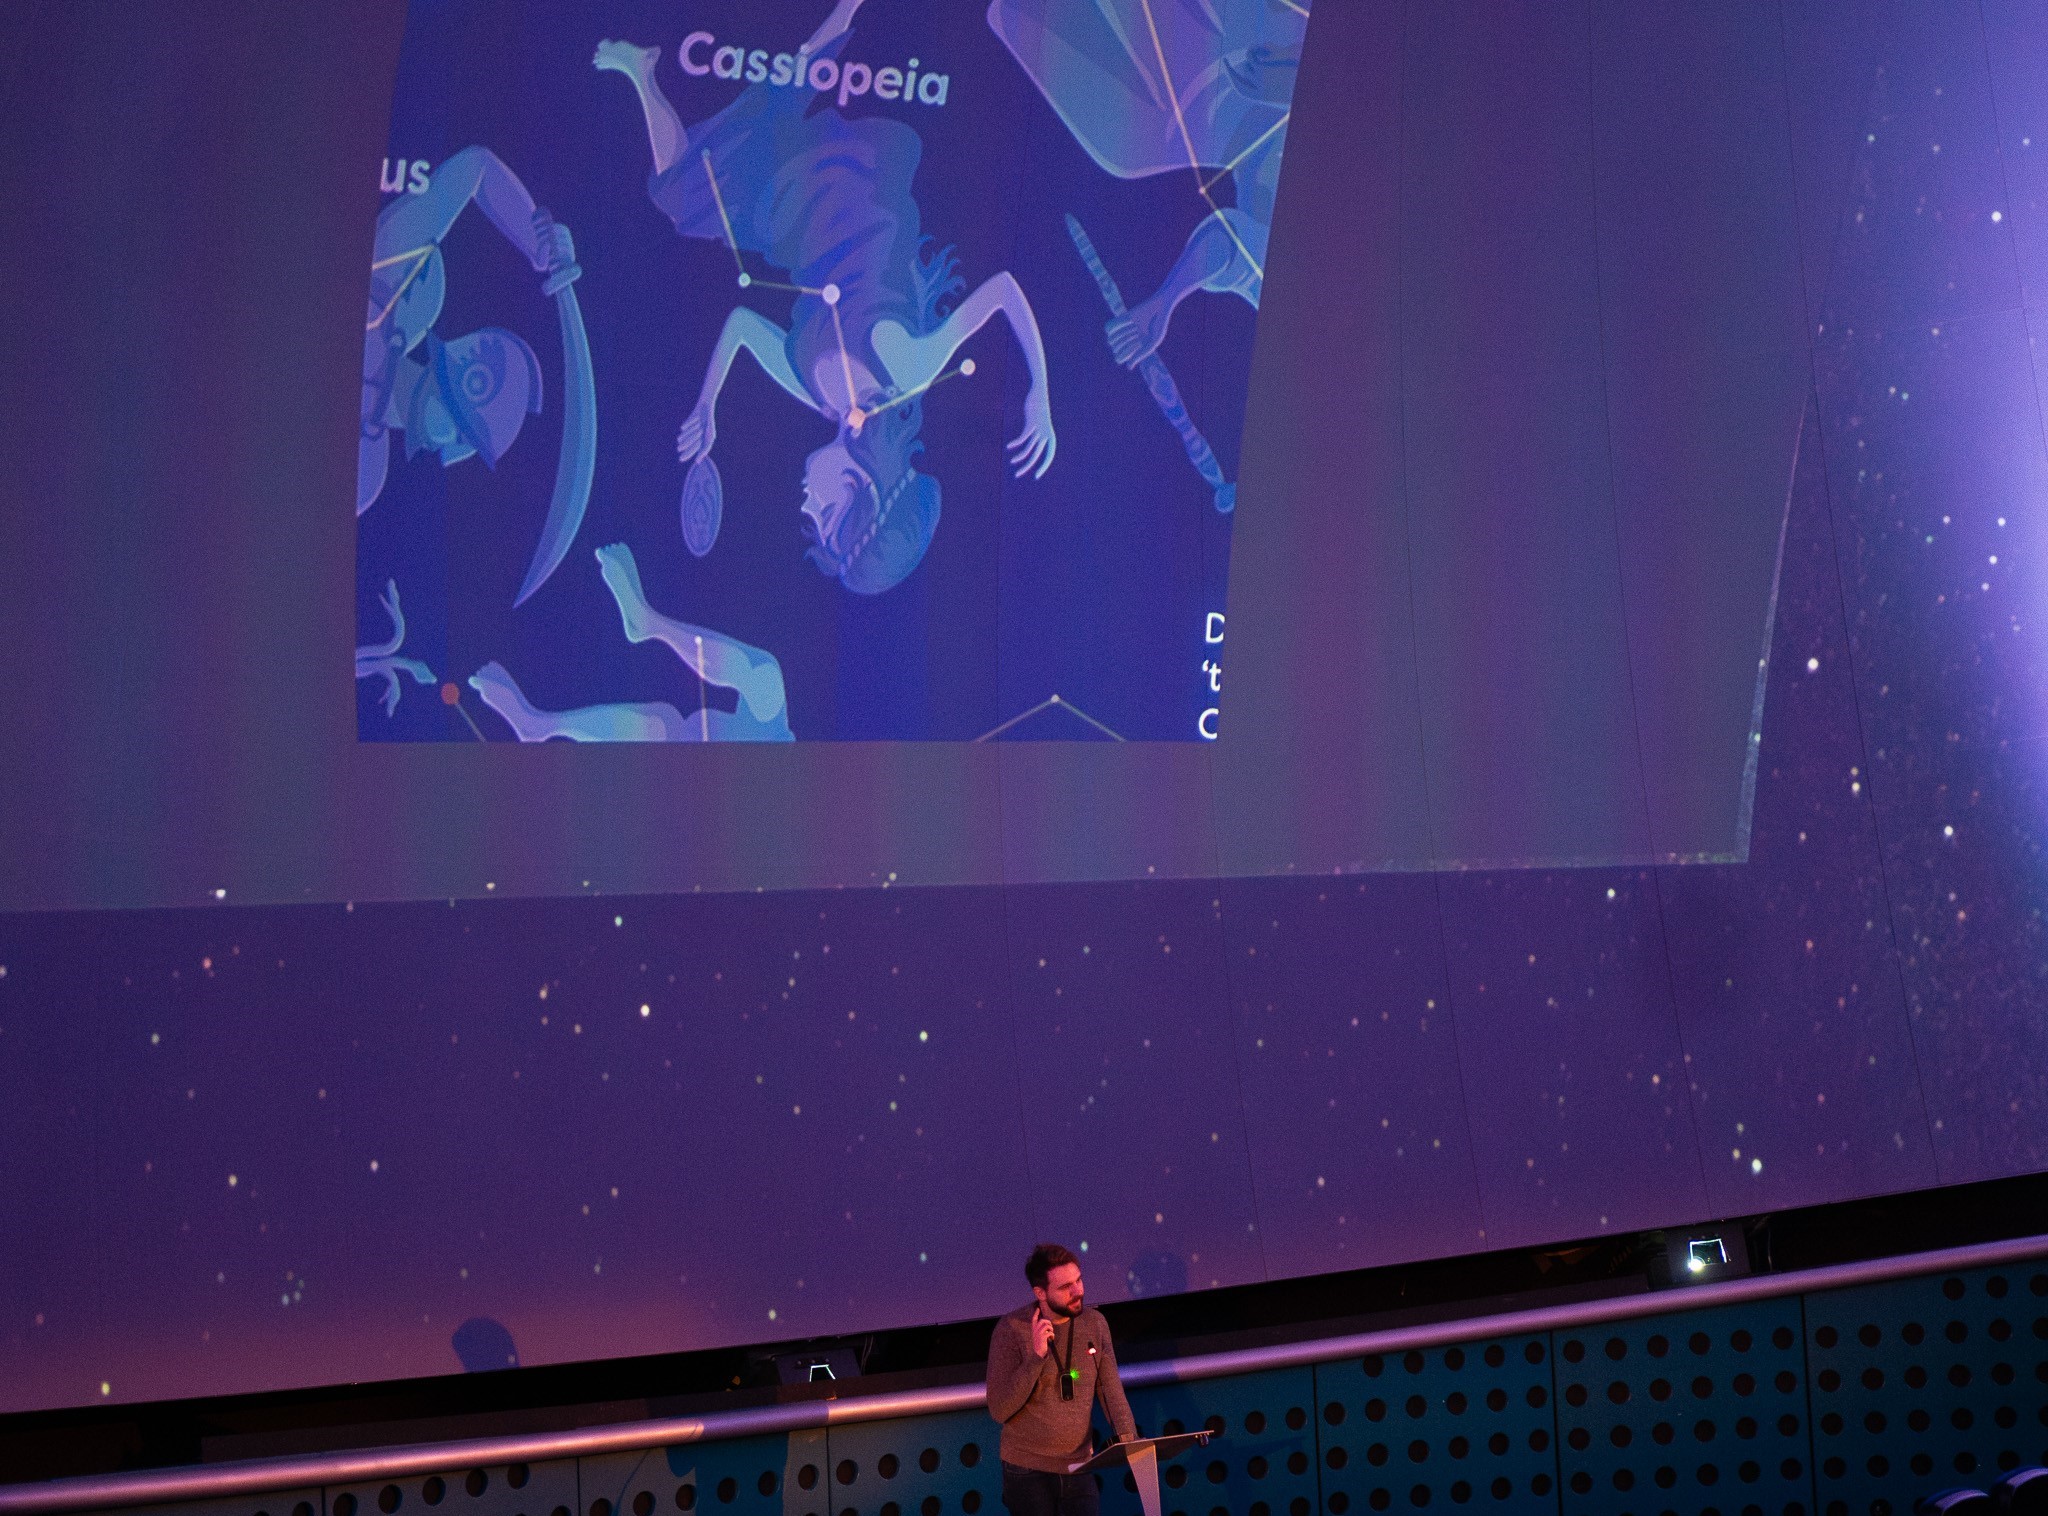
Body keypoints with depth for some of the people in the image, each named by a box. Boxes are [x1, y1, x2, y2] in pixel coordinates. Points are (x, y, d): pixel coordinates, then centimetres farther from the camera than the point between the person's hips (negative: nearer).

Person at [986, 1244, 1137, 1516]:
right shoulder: (1011, 1329, -11)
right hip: (1029, 1471, -3)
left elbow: (1111, 1391, 4)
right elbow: (999, 1410, -15)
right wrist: (1036, 1357, -25)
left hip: (1079, 1466, 3)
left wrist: (1130, 1442, -12)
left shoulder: (1094, 1322, 0)